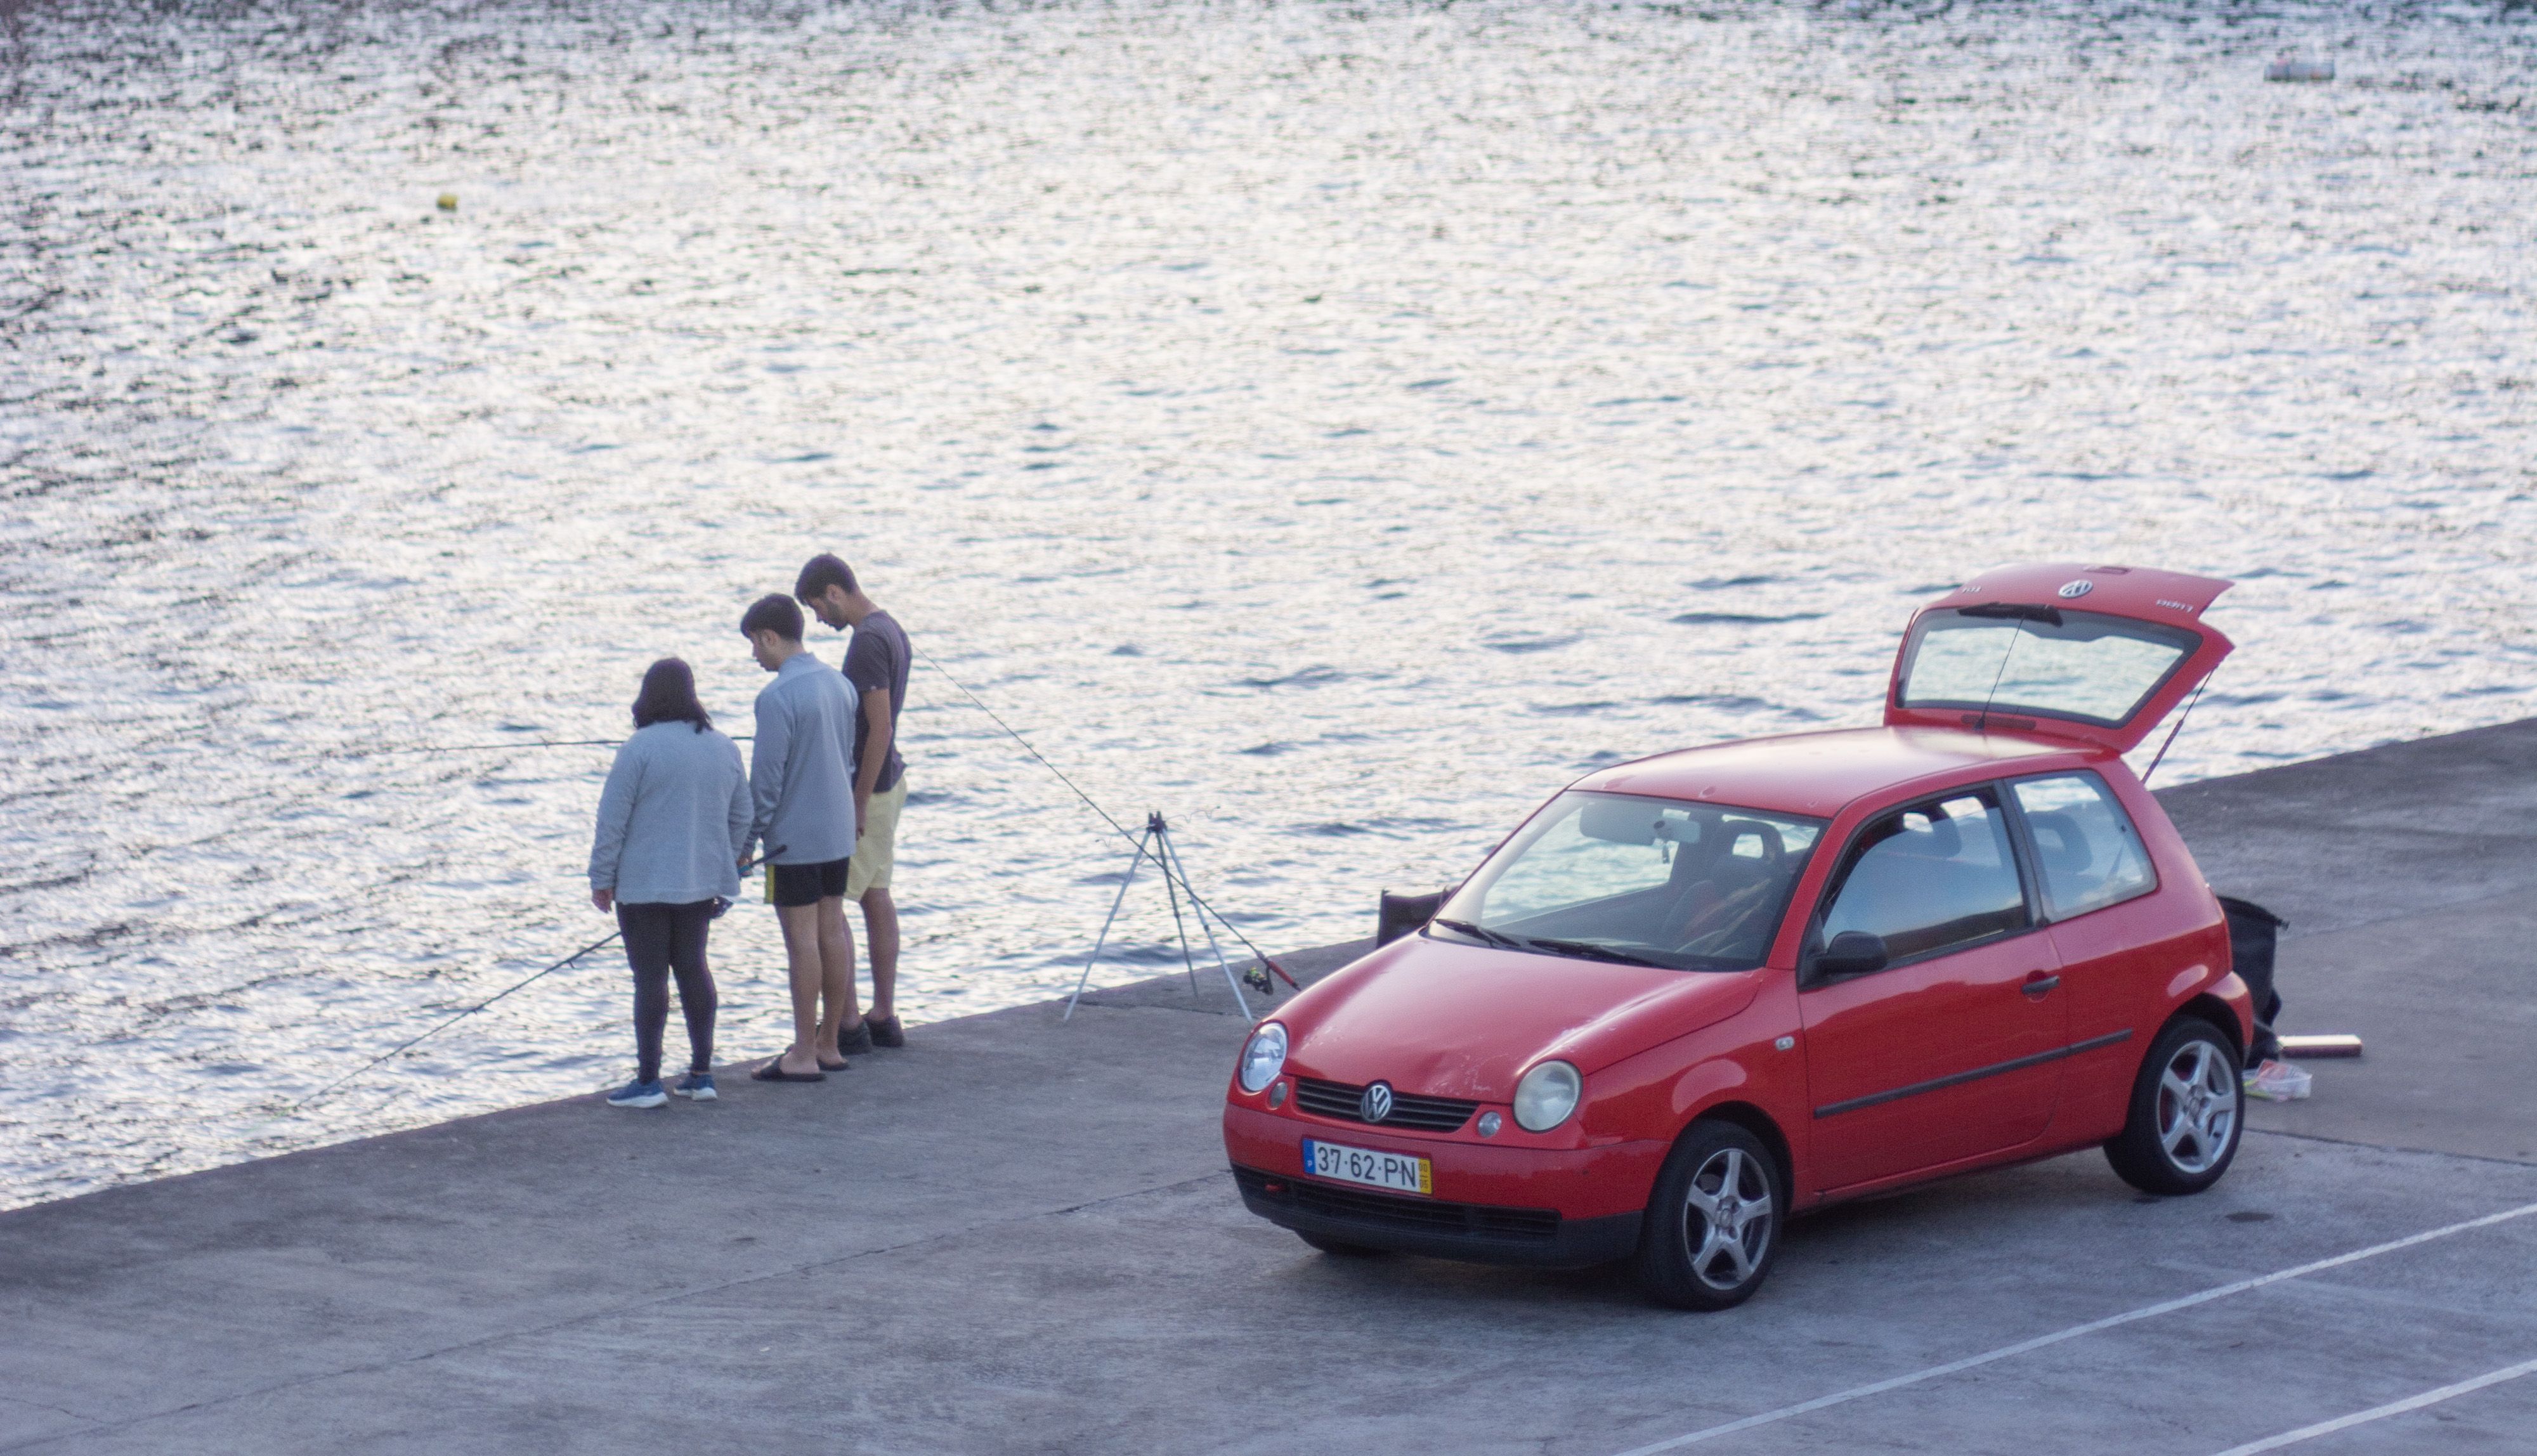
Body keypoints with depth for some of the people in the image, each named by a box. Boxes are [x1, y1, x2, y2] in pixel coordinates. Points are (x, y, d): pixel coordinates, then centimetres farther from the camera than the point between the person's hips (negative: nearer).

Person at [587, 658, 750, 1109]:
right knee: (692, 967, 15)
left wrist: (602, 877, -3)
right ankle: (701, 1073, 17)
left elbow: (612, 821, -12)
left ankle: (648, 1081, 2)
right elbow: (743, 815, 14)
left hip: (644, 885, -6)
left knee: (650, 976, -2)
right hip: (701, 884, 6)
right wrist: (724, 867, 24)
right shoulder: (724, 748, 5)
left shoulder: (638, 749, -14)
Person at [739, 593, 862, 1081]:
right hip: (838, 833, 8)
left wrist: (747, 839, -8)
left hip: (793, 838, -8)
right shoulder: (839, 685, 7)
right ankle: (829, 1044, 18)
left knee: (802, 940, -4)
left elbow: (766, 778, -17)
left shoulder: (777, 697, -18)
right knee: (832, 932, 12)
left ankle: (804, 1055, 0)